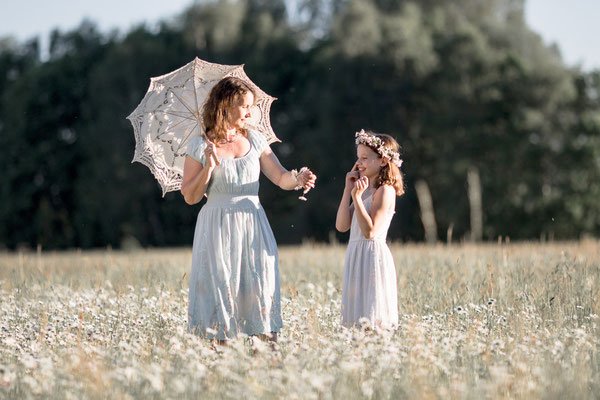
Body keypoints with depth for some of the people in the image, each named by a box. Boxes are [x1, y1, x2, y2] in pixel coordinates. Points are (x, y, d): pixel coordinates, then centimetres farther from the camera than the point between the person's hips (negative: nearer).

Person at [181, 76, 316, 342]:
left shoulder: (254, 140, 9)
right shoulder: (200, 146, -1)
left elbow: (281, 178, 3)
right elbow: (190, 197, -2)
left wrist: (297, 179, -18)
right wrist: (209, 168, -14)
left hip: (254, 227, 3)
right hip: (218, 228, -3)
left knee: (261, 287, -2)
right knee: (221, 286, -2)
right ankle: (220, 340, 5)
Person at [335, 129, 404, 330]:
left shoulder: (384, 191, -10)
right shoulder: (364, 189, 14)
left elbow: (370, 231, -19)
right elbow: (341, 225, 6)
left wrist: (357, 196, -20)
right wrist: (348, 189, 4)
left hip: (373, 255, -9)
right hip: (356, 255, 9)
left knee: (372, 319, -9)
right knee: (357, 317, 7)